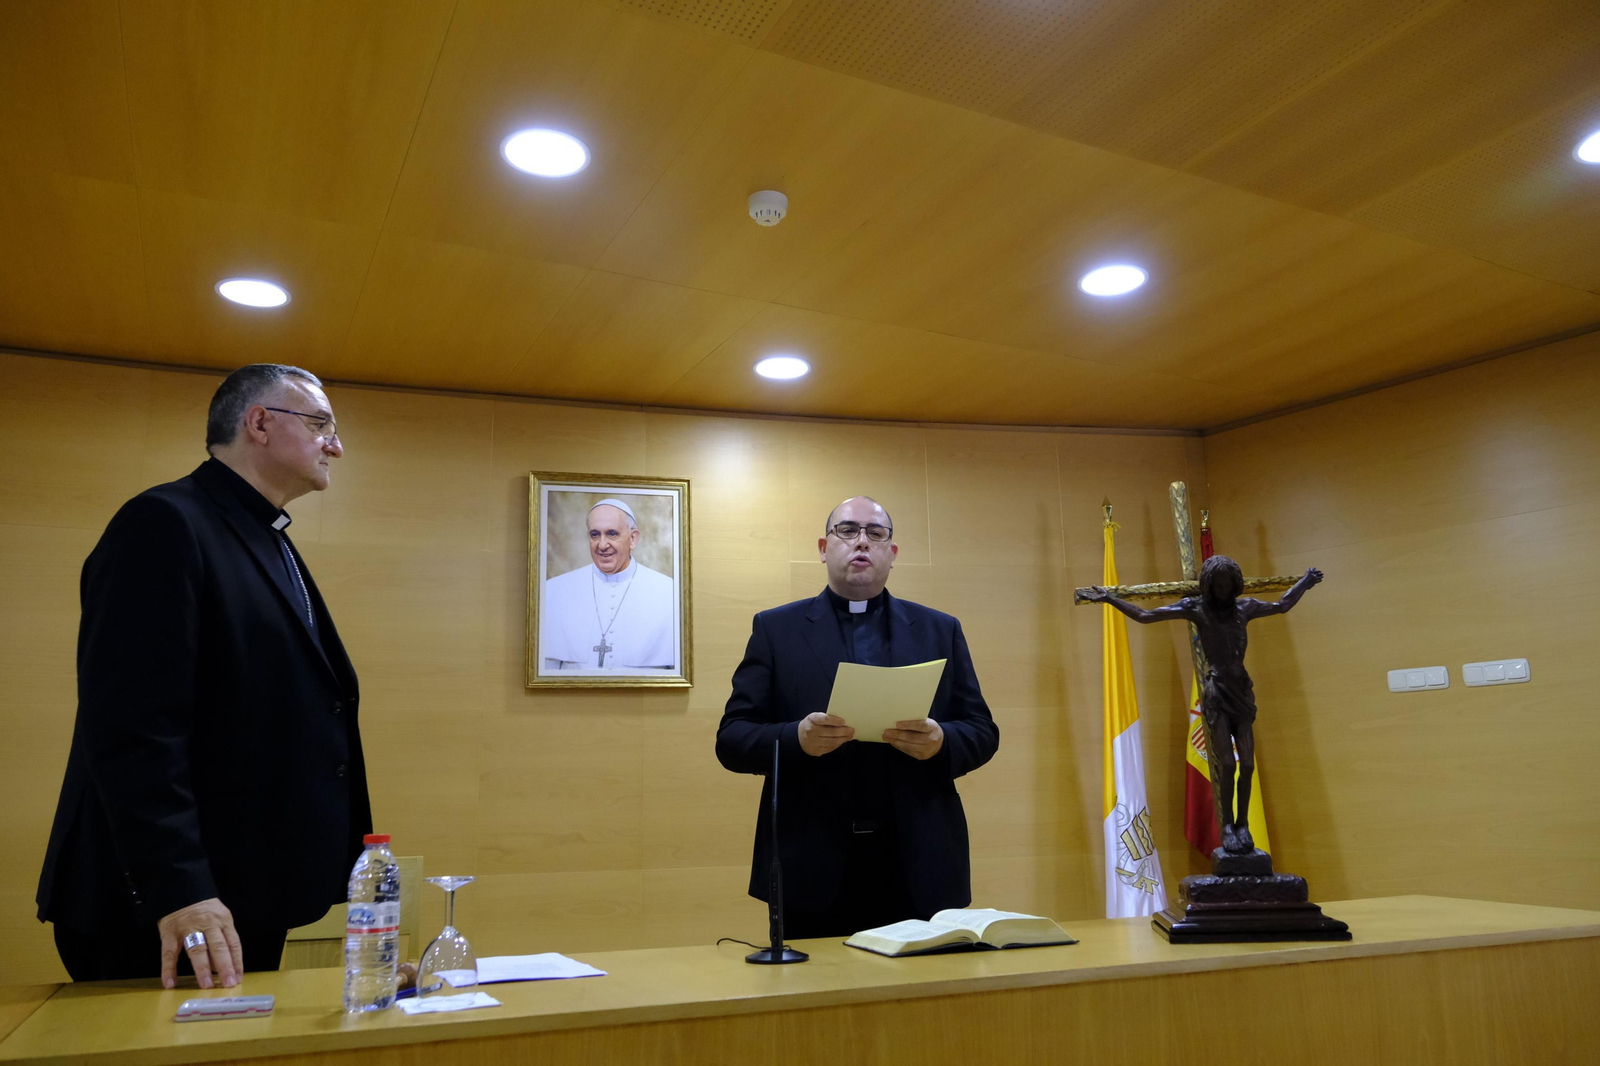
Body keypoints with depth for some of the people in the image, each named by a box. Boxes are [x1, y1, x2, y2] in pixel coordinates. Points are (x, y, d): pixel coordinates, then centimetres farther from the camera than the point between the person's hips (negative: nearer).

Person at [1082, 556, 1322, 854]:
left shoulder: (1245, 607, 12)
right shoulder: (1196, 608, 1)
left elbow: (1283, 605, 30)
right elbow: (1144, 615, -3)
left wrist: (1305, 582, 38)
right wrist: (1109, 599, -7)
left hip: (1242, 690, 4)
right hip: (1216, 693, -4)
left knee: (1247, 764, -2)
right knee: (1226, 763, -11)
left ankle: (1242, 825, 10)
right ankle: (1227, 827, -2)